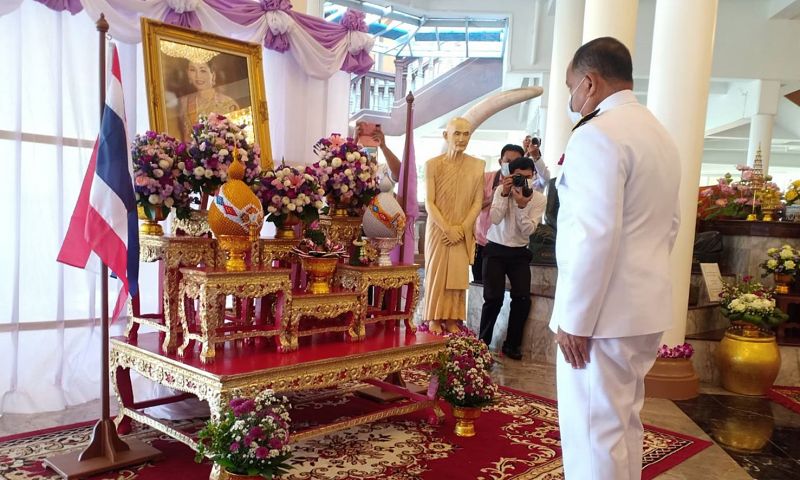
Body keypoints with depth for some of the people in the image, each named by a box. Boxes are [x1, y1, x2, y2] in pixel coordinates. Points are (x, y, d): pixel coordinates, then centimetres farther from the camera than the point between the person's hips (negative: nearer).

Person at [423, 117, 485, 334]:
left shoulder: (477, 165, -1)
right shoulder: (433, 164, -7)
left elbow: (477, 202, -1)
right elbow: (429, 202, -9)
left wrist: (462, 228, -11)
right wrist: (447, 229, -15)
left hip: (464, 232, 2)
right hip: (438, 229, -2)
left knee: (458, 275, 6)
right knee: (436, 273, 4)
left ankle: (452, 319, 16)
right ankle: (434, 319, 14)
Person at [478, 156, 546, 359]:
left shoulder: (539, 199, -5)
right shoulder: (501, 191, -6)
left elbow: (528, 231, -14)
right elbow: (495, 219, -20)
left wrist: (522, 205, -27)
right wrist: (504, 194, -26)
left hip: (519, 253, 2)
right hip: (495, 250, -2)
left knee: (522, 298, -9)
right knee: (494, 297, -12)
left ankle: (511, 344, 10)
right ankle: (483, 342, 8)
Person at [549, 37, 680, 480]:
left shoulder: (596, 135, -15)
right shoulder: (660, 135, 15)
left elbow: (595, 236, -22)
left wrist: (573, 319, -17)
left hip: (604, 311, -9)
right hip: (647, 306, 10)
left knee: (594, 435, -1)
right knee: (624, 423, 18)